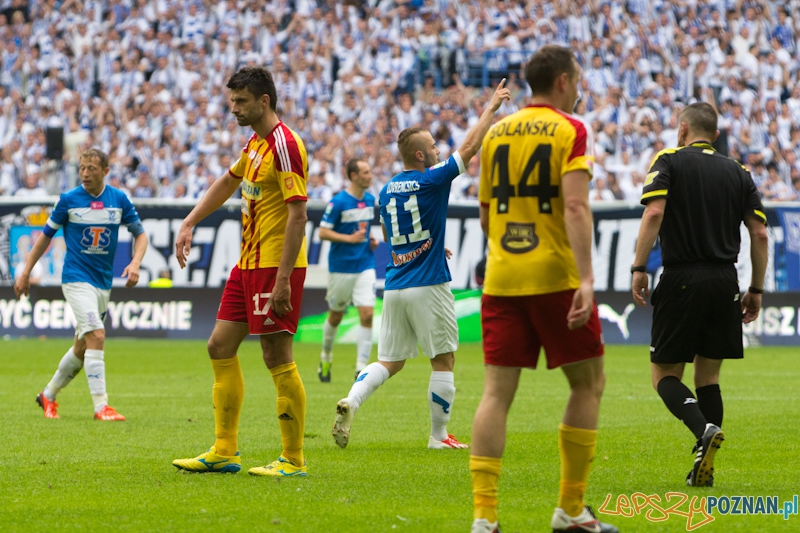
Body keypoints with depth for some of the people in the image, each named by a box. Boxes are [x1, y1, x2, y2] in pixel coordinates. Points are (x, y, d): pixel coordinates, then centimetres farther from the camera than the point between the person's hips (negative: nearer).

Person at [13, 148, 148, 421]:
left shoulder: (119, 199, 1)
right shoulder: (68, 200, -5)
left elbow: (139, 234, 10)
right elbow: (46, 235, 6)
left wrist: (135, 263, -8)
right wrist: (26, 272, 7)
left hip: (103, 283, 5)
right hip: (76, 278, -5)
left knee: (82, 347, 12)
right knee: (96, 335, -21)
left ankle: (49, 395, 32)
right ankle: (101, 406, -21)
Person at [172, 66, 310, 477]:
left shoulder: (284, 145, -16)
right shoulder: (255, 143, 13)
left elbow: (298, 214, -21)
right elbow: (227, 183, 32)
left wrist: (283, 279, -25)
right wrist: (189, 224, 25)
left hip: (275, 266, -10)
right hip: (248, 264, 10)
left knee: (278, 359, -7)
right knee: (221, 347, 10)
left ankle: (293, 459, 0)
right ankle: (224, 452, 15)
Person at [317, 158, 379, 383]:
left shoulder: (370, 200, 8)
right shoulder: (338, 202, -12)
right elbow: (323, 232, -13)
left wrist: (371, 240, 4)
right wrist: (350, 238, -22)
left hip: (365, 266, 4)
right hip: (341, 268, -4)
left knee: (367, 315, -10)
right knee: (336, 316, 10)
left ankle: (361, 368, -8)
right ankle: (325, 358, 35)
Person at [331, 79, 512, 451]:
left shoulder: (386, 191, 10)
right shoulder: (431, 181, -9)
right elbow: (470, 147, -8)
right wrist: (492, 107, 0)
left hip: (395, 287, 6)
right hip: (429, 287, -6)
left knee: (389, 362, 10)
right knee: (443, 361, 4)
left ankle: (351, 403, -15)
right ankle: (439, 435, 7)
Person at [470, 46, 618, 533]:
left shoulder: (496, 134, 12)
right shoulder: (569, 131, -4)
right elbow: (575, 206, -18)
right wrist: (585, 277, -24)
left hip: (501, 280, 5)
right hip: (556, 278, -5)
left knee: (497, 392, 1)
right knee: (588, 384, 10)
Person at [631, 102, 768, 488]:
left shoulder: (668, 162, 1)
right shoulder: (738, 173, 12)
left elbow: (654, 213, -15)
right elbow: (759, 233, 6)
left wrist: (638, 268, -13)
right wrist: (756, 290, 12)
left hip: (681, 280, -4)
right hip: (724, 282, 4)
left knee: (664, 374, 4)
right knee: (708, 376, 12)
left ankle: (704, 430, -23)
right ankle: (704, 470, 4)